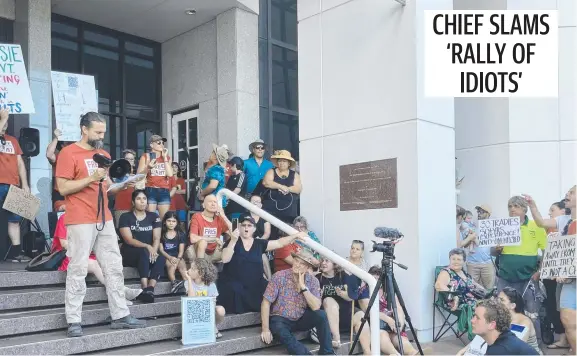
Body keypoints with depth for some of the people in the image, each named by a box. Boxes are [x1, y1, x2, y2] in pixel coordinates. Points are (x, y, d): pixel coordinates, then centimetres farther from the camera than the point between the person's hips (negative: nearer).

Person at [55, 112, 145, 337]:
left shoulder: (104, 155, 17)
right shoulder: (68, 153, -5)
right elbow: (63, 188, -11)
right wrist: (92, 178, -18)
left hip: (104, 219, 7)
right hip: (80, 221, -7)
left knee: (114, 268, 7)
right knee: (78, 270, -4)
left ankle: (120, 316, 14)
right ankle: (74, 322, 4)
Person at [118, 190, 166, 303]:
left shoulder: (153, 217, 9)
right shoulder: (125, 217, -1)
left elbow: (157, 238, 1)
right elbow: (129, 240, -11)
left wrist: (153, 250, -20)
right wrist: (147, 246, -25)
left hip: (149, 252, 3)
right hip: (130, 254, -3)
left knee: (161, 258, -29)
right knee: (144, 252, -36)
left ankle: (150, 289, -41)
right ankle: (145, 289, -43)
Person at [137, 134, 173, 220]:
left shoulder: (167, 158, 13)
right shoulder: (145, 157, 4)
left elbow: (170, 174, -3)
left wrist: (165, 157, -1)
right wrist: (148, 167, -18)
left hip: (164, 191, 3)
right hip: (150, 191, -3)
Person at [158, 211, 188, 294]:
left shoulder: (181, 234, 7)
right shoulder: (161, 234, 3)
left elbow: (181, 250, 2)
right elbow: (161, 250, -2)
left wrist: (178, 259, -18)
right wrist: (170, 258, -18)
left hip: (177, 256, 1)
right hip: (166, 256, -1)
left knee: (182, 266, -28)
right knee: (171, 265, -32)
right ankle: (175, 283, -51)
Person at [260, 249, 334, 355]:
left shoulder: (313, 281, -8)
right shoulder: (279, 276, -16)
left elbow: (316, 307, -19)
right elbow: (266, 303, -15)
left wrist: (303, 286, -25)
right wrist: (265, 329, -19)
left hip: (301, 319, 3)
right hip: (280, 320, -3)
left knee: (321, 315, -22)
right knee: (280, 331, -35)